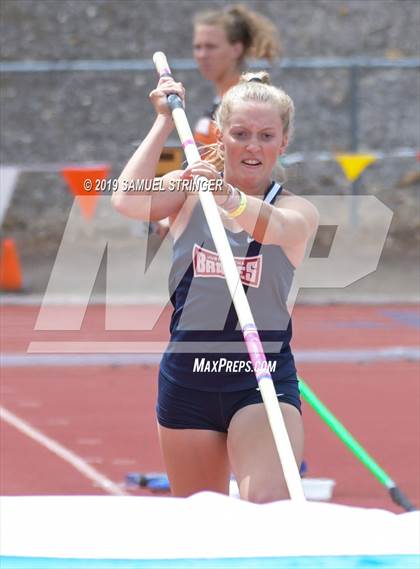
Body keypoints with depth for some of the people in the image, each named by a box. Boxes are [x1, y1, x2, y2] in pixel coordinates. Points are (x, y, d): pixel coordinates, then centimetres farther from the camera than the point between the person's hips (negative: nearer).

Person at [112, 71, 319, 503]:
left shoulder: (298, 211, -4)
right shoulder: (187, 192, 2)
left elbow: (274, 226, -29)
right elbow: (128, 202, -18)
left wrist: (230, 197, -49)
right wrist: (164, 122, -12)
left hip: (265, 384, -2)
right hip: (188, 381, 2)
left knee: (267, 508, -25)